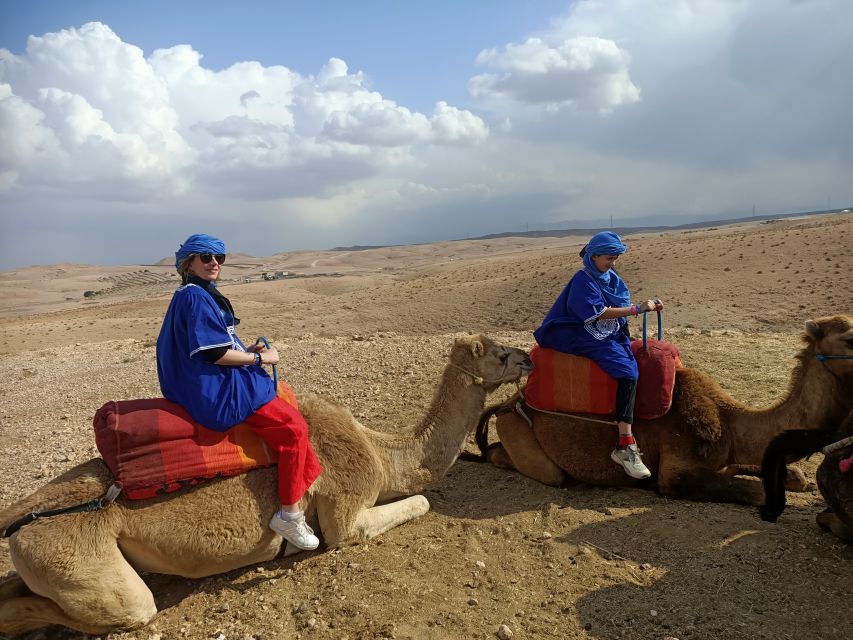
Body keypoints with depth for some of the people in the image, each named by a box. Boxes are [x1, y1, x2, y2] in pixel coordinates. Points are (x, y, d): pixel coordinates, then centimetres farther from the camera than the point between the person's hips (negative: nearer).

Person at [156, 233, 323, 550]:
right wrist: (260, 358, -11)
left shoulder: (202, 294, 16)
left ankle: (308, 484, 26)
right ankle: (289, 514, -2)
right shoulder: (194, 296, -16)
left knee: (289, 413, 19)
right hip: (214, 392, -11)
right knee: (293, 427, -10)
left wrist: (248, 350, 7)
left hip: (213, 385, 11)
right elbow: (214, 353, -22)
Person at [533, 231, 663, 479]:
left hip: (613, 334, 9)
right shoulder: (582, 281, -12)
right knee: (627, 372, -29)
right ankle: (625, 446, -29)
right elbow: (599, 313, -20)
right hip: (588, 339, -9)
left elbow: (622, 306, 16)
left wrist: (648, 306, -1)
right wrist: (638, 309, -21)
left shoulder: (611, 277, 15)